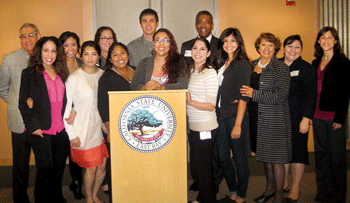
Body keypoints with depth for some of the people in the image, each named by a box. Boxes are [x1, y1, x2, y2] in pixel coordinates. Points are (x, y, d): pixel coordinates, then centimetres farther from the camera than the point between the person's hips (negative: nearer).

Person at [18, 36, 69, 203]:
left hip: (61, 129, 5)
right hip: (40, 130, -5)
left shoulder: (61, 73, 13)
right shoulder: (29, 73, -1)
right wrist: (32, 126, -10)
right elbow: (22, 103, -3)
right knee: (45, 167, -5)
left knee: (59, 166, 12)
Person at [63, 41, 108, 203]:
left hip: (101, 127, 4)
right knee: (91, 168, 3)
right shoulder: (74, 78, -9)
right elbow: (66, 107, -9)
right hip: (83, 130, -4)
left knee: (103, 166, 10)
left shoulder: (103, 75, 5)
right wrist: (71, 134, -10)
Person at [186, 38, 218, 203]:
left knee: (202, 165, 2)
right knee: (196, 163, 17)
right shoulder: (190, 70, 10)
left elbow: (211, 106, -17)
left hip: (206, 127, -7)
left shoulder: (210, 73, -13)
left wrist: (191, 102, -29)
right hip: (193, 126, 8)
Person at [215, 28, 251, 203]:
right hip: (221, 117, 7)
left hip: (236, 117, -7)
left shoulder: (242, 64, -9)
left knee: (239, 159, 5)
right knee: (222, 158, 12)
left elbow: (243, 97, -14)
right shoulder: (222, 63, 13)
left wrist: (238, 124, -17)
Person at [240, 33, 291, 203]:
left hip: (276, 118, -6)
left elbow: (281, 95, -16)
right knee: (265, 155, 15)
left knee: (276, 157, 1)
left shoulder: (281, 68, -8)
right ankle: (270, 188, 32)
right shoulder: (252, 65, 10)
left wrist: (254, 94, -19)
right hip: (259, 118, 6)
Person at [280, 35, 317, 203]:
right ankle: (284, 183, 27)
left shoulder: (307, 69, -3)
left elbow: (311, 96, -7)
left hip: (297, 118, -4)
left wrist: (306, 118, -14)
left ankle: (295, 188, 15)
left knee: (297, 150, 2)